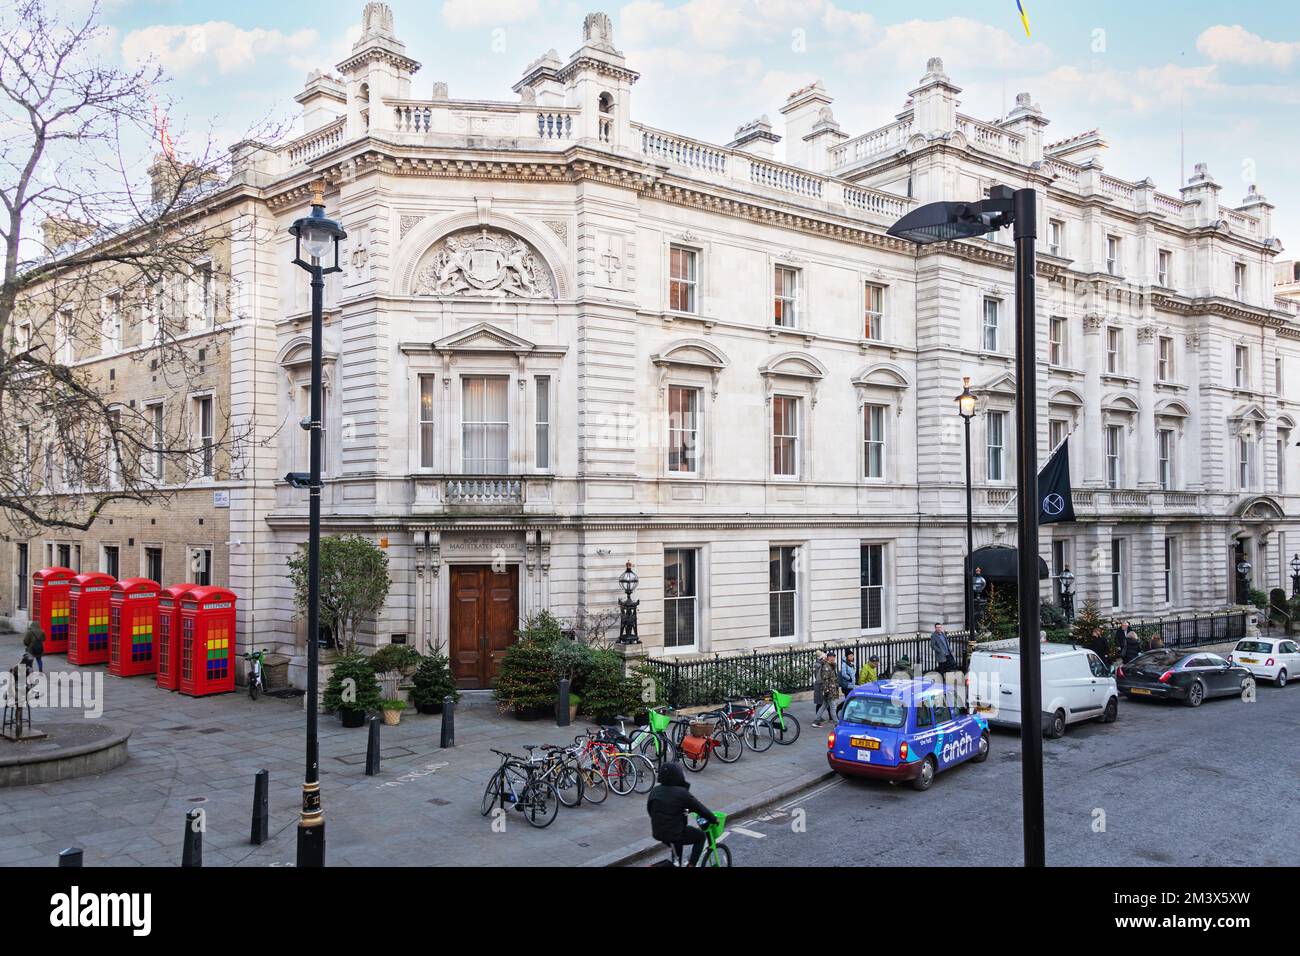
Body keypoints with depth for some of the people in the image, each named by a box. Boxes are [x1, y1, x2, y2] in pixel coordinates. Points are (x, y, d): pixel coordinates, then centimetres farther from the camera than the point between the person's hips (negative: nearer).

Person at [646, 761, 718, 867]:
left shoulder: (655, 791, 1)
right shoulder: (682, 793, -16)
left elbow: (650, 810, 14)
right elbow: (701, 809, -10)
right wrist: (714, 819, 6)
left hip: (658, 833, 6)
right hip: (675, 834, -6)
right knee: (701, 836, 17)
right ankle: (691, 865, 12)